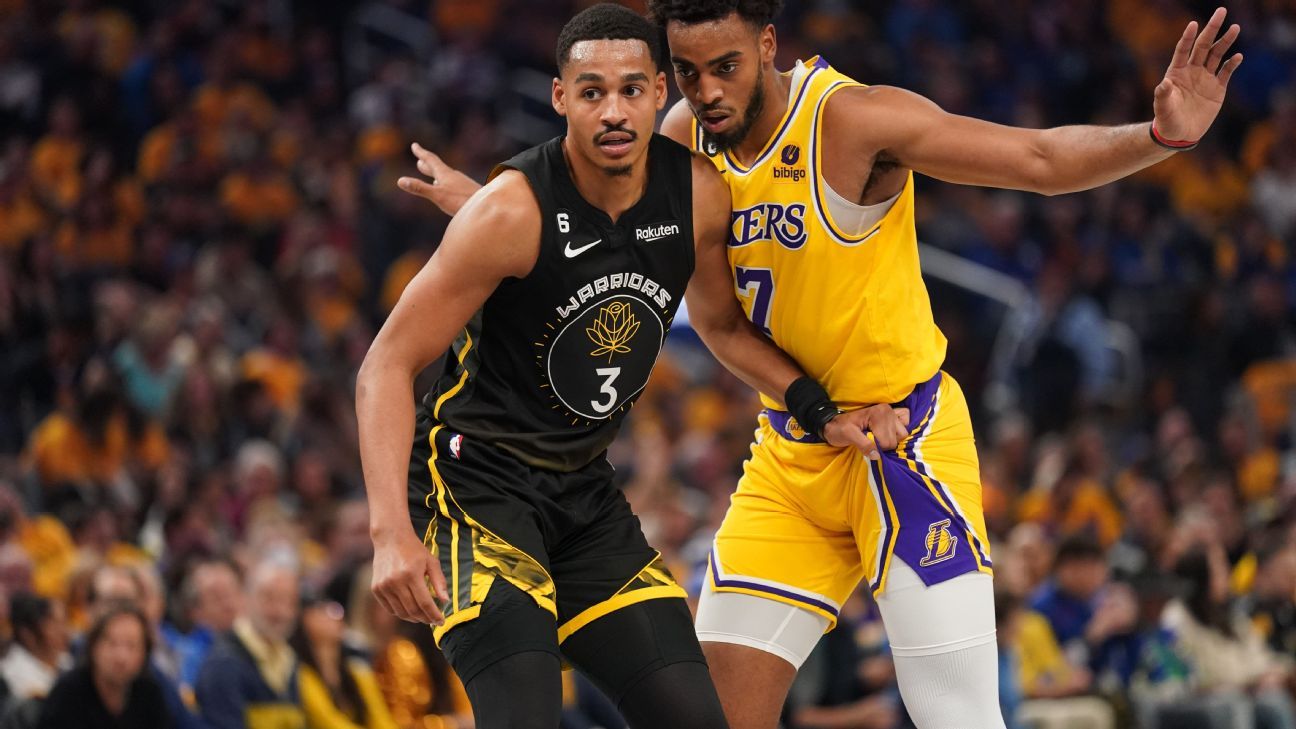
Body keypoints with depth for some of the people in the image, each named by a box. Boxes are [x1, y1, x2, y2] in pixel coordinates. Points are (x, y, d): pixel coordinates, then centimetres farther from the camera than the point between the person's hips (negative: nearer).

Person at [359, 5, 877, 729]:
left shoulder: (699, 194, -5)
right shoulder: (514, 212, -23)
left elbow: (721, 323, 17)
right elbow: (388, 367, -20)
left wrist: (819, 408, 4)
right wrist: (391, 532, -31)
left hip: (584, 488, 7)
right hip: (475, 479, -7)